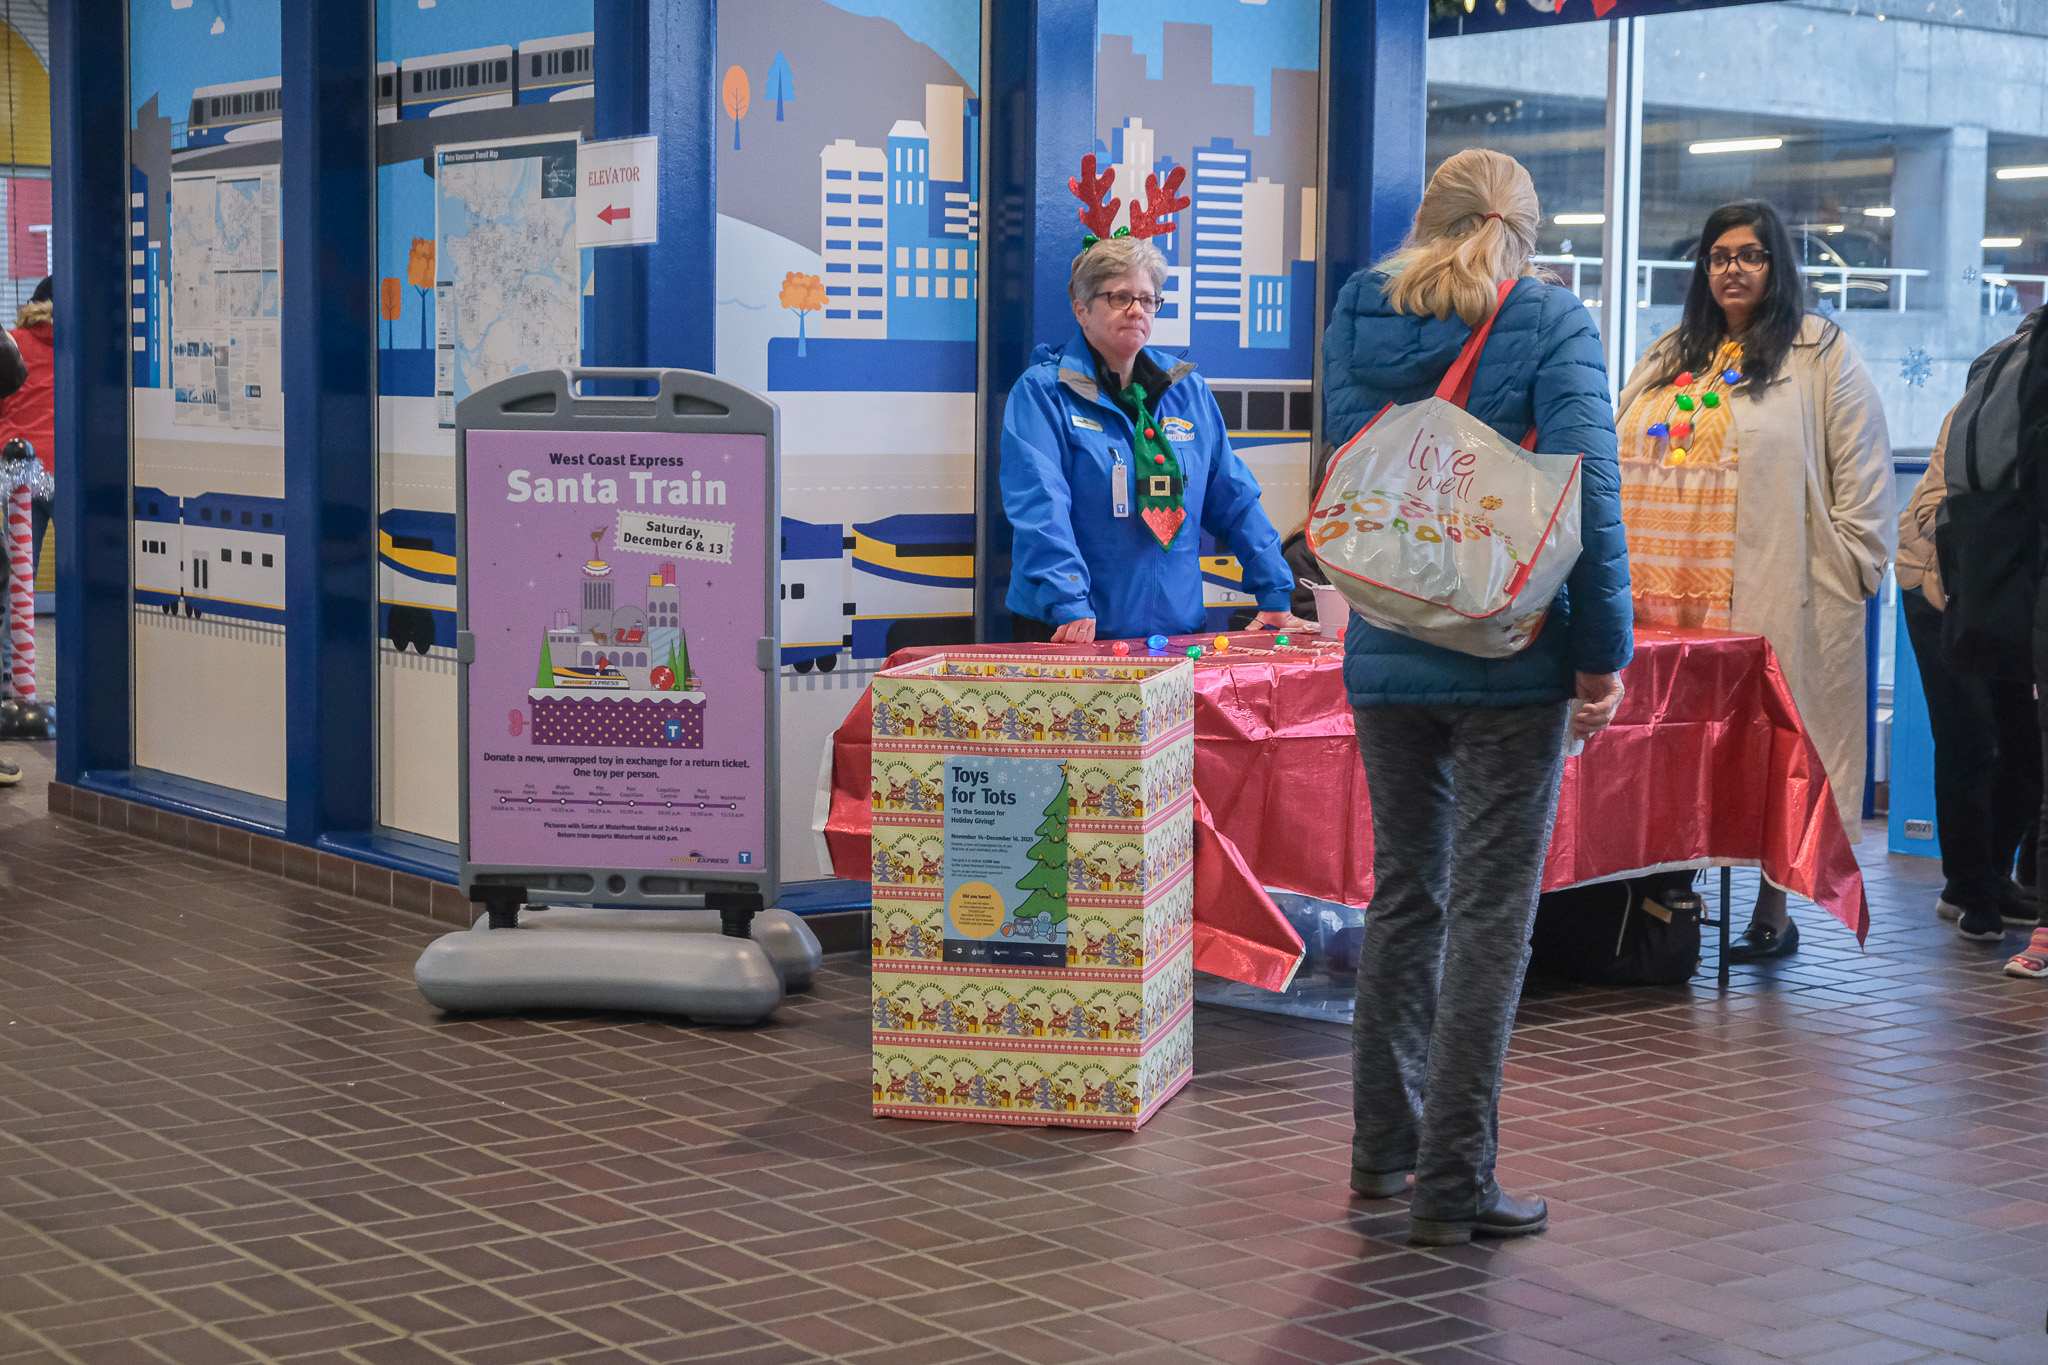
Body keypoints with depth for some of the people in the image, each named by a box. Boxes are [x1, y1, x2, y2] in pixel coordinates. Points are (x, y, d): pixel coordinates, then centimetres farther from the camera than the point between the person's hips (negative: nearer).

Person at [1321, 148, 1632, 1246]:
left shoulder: (1356, 319, 6)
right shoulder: (1551, 323, -7)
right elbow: (1588, 488, -15)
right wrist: (1602, 651, -11)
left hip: (1384, 655, 5)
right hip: (1511, 662, -4)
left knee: (1404, 889, 18)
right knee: (1489, 914, 0)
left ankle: (1385, 1142, 28)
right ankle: (1452, 1183, 2)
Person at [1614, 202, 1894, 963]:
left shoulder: (1821, 355, 3)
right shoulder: (1666, 359, 20)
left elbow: (1862, 472, -1)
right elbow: (1619, 464, 24)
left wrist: (1844, 570, -7)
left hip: (1773, 600, -5)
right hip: (1664, 599, 5)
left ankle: (1771, 915, 4)